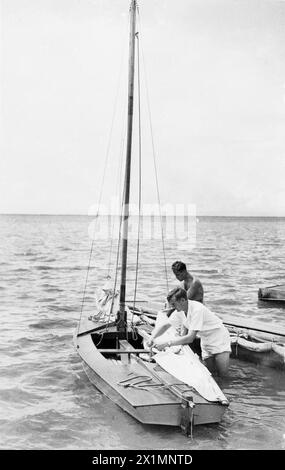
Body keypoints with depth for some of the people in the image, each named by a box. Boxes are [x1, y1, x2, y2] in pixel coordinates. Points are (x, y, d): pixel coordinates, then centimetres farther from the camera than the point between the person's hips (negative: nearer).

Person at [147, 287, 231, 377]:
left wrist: (166, 344, -37)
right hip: (205, 341, 6)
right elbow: (165, 325, -1)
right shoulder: (179, 311, -10)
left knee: (222, 374, -8)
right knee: (211, 371, 2)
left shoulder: (197, 310, -34)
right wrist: (152, 338, -20)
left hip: (219, 338, -6)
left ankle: (224, 356, 19)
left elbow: (190, 338, -36)